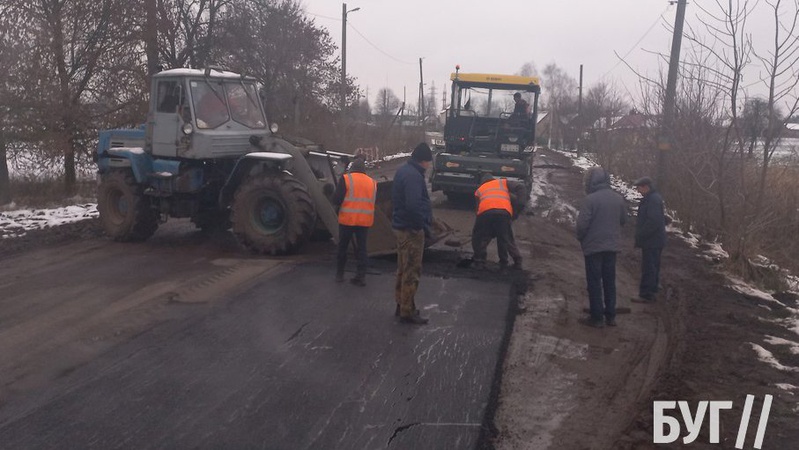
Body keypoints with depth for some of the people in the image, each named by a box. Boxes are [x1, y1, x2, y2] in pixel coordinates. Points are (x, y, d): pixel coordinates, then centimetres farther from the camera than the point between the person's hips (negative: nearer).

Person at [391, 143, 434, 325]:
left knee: (403, 269, 18)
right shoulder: (413, 175, -21)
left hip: (401, 226, 10)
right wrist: (425, 226, -17)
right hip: (411, 229, -10)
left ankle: (401, 305, 29)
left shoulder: (403, 170, 12)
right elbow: (413, 205, -29)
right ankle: (407, 312, 5)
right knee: (412, 271, -2)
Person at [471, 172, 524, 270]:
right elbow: (520, 187, 20)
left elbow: (477, 207, 26)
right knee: (506, 238, 18)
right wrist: (517, 202, 20)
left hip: (485, 212, 0)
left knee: (478, 237, 20)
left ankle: (479, 262, 15)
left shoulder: (479, 190, 33)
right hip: (504, 212, 0)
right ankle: (517, 262, 19)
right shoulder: (503, 182, 32)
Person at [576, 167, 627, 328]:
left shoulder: (591, 199, -19)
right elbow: (623, 220, 11)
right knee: (610, 281, 15)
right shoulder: (618, 198, 1)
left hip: (593, 246, -5)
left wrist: (580, 238, -1)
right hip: (612, 246, 6)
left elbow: (582, 223, -19)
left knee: (594, 283, 3)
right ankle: (611, 316, 21)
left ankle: (597, 317, 6)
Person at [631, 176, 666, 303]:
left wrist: (640, 235, -19)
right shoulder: (653, 198, 14)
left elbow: (653, 221, -27)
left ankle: (646, 295, -1)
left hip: (651, 241, -11)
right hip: (654, 240, 11)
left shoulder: (653, 200, -20)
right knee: (653, 267, 17)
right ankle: (651, 292, 27)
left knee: (648, 268, -6)